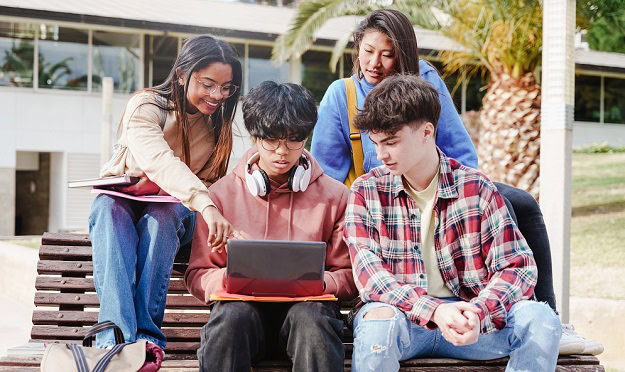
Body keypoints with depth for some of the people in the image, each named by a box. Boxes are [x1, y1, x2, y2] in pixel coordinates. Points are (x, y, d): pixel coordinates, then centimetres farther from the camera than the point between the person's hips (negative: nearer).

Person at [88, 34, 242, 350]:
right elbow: (158, 160, -40)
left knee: (161, 217, -34)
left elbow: (209, 183, 8)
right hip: (120, 197, -2)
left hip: (173, 208, 2)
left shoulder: (218, 122, -1)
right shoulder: (147, 106, -19)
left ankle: (147, 334, -43)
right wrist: (205, 204, -56)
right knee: (110, 209, -37)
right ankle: (116, 335, -51)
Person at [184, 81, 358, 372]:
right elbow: (197, 275, 11)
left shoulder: (334, 195, 9)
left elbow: (348, 277, 11)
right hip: (242, 302, 0)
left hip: (306, 305, 0)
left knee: (312, 317, -35)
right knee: (232, 316, -35)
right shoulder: (223, 193, 9)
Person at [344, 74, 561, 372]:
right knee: (377, 321, -36)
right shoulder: (367, 191, 2)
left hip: (465, 316, 2)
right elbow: (368, 273, -10)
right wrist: (434, 311, -27)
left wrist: (478, 312, -24)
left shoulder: (475, 188, 2)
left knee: (539, 318, -24)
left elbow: (519, 266, -2)